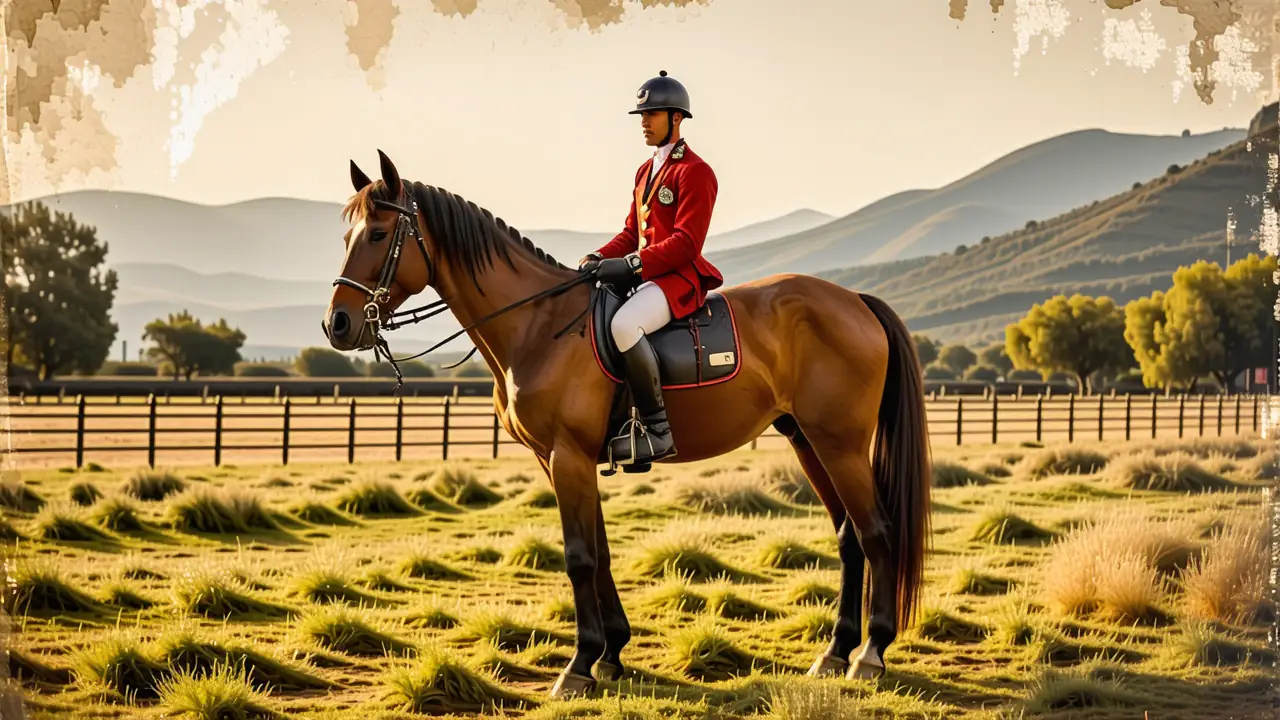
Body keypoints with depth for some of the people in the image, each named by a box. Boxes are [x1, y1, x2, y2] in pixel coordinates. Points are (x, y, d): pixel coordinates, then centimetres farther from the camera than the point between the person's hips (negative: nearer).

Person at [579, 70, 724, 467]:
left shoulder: (694, 172, -9)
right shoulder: (645, 171, 20)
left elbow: (686, 243, -18)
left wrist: (631, 264, -26)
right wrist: (598, 258, 2)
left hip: (680, 276, -10)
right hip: (645, 274, 10)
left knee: (623, 324, -36)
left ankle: (657, 428, -28)